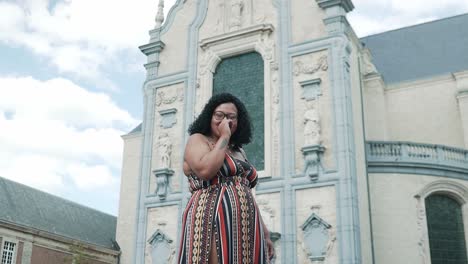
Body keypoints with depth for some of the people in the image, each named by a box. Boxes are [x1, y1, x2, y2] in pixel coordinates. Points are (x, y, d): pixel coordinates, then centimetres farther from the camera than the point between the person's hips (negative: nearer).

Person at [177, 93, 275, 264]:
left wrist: (264, 233, 17)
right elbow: (205, 170, -16)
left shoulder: (238, 151, 25)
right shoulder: (197, 139, 6)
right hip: (213, 223, -7)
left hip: (245, 228, 7)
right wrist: (224, 137, -4)